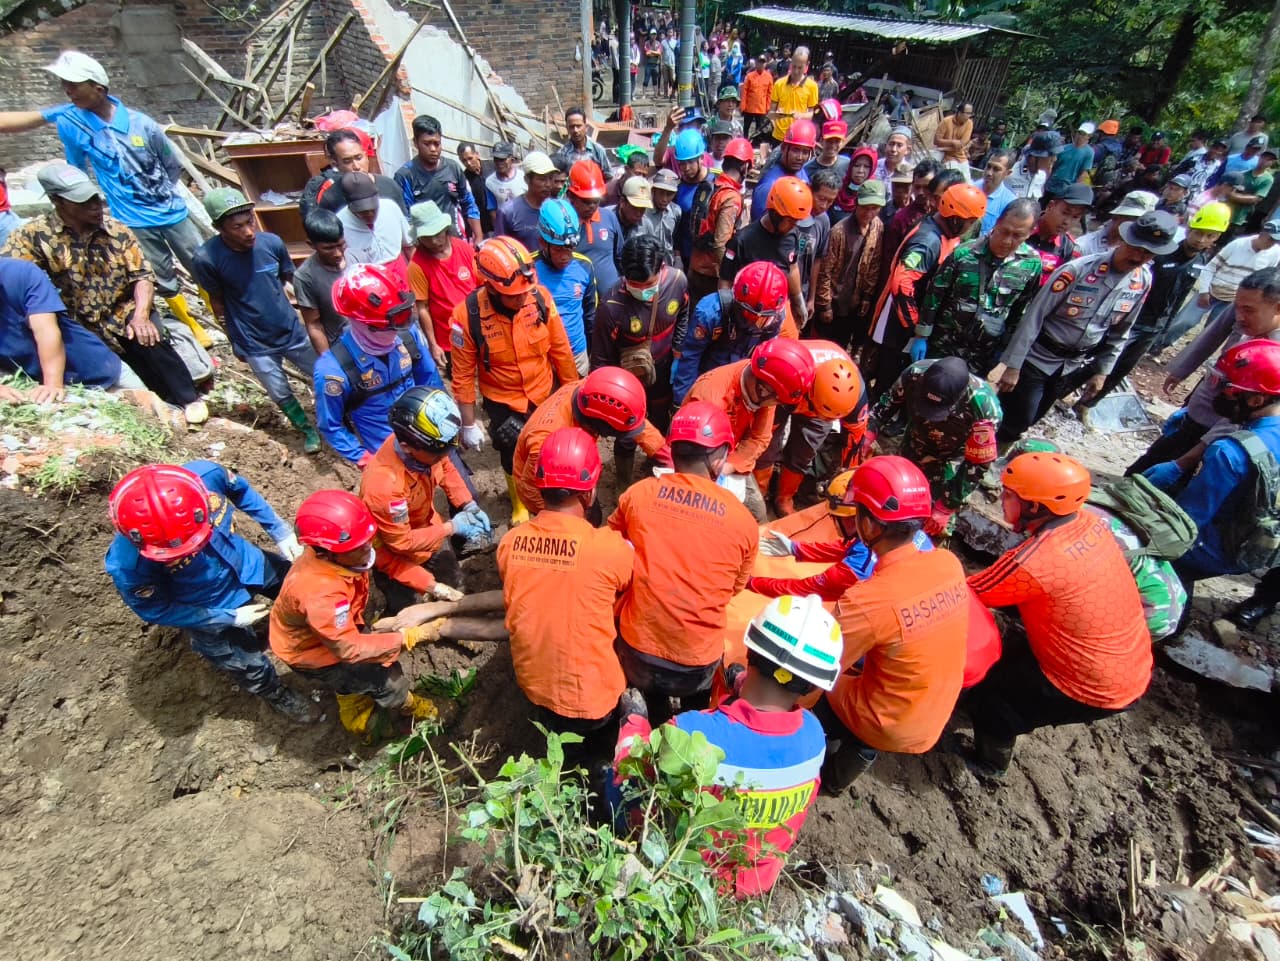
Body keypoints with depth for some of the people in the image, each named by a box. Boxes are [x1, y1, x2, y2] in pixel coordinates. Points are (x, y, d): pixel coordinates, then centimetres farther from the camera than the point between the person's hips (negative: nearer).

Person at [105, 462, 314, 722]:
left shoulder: (206, 475, -36)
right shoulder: (128, 565, -39)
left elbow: (241, 492, -10)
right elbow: (156, 611, -18)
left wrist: (281, 532, -8)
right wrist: (229, 618, -16)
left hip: (249, 564, 3)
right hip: (213, 611, -3)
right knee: (251, 668, 18)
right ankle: (276, 694, 53)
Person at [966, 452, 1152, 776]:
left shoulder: (1032, 562, -33)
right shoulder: (1091, 521, -10)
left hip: (1096, 691, -7)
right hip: (1135, 667, 7)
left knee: (983, 693, 8)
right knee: (1013, 648, 25)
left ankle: (991, 758, 33)